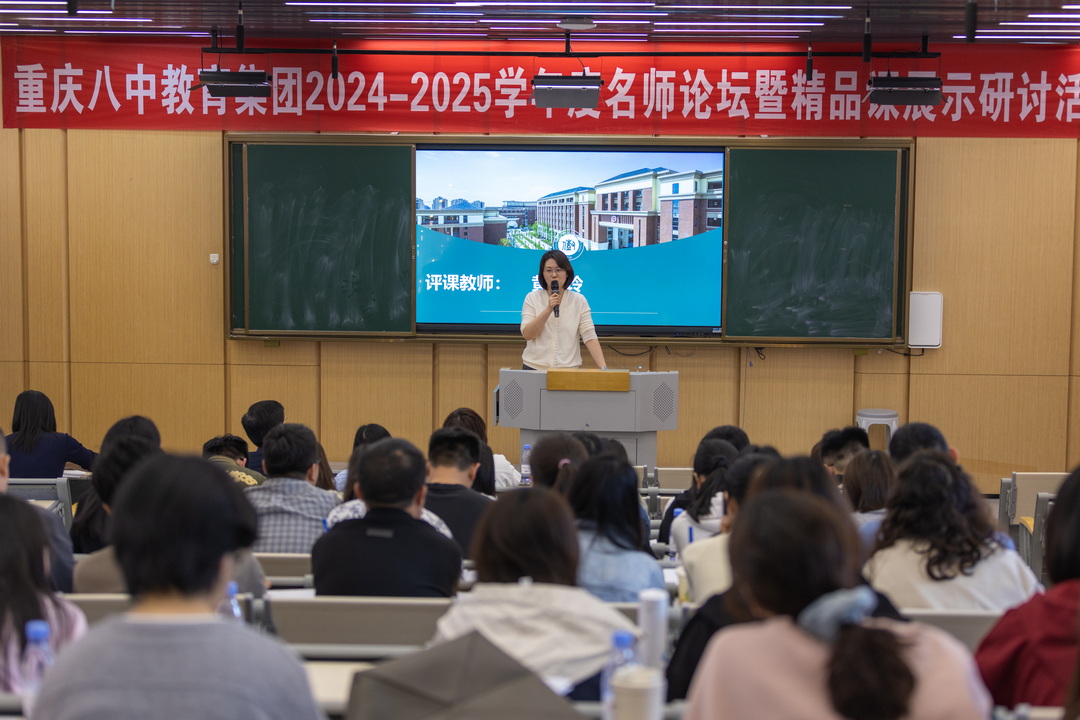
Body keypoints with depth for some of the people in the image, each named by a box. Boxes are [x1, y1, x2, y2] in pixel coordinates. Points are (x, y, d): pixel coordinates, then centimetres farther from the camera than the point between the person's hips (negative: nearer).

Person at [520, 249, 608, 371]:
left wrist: (603, 368, -17)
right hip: (534, 367, 0)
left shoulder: (579, 301, 2)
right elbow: (527, 334, -7)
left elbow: (590, 337, -5)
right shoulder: (532, 298, 2)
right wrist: (548, 309, -17)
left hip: (569, 369, 0)